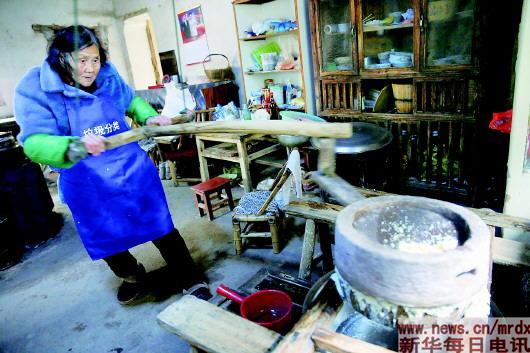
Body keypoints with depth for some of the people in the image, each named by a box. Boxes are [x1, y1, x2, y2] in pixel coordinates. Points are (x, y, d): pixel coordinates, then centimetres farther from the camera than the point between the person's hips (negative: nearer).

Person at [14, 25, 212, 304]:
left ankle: (191, 281, 25)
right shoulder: (34, 90, -14)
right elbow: (35, 143, -25)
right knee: (108, 240, 18)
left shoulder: (109, 77, -5)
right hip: (88, 186, 0)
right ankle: (133, 277, 48)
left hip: (133, 171, 1)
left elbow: (132, 100, 16)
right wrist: (76, 147, -44)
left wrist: (149, 117, -4)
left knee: (162, 229, 6)